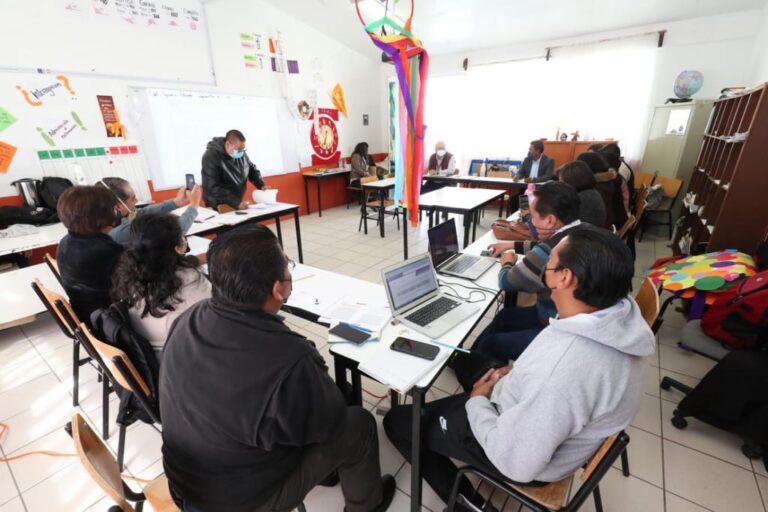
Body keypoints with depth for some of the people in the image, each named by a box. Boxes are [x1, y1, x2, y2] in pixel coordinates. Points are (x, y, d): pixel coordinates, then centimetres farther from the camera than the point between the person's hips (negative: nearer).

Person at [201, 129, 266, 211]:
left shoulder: (241, 153, 2)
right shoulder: (211, 157, -15)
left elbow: (252, 169, 17)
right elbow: (213, 188, -22)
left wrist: (261, 185, -1)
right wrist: (236, 202, -32)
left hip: (237, 204, 6)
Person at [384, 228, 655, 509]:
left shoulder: (563, 371, -42)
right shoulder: (621, 310, -16)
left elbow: (515, 463, -28)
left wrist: (476, 402, -12)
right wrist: (517, 372, -1)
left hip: (528, 460, -7)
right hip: (560, 425, 8)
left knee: (397, 421, 6)